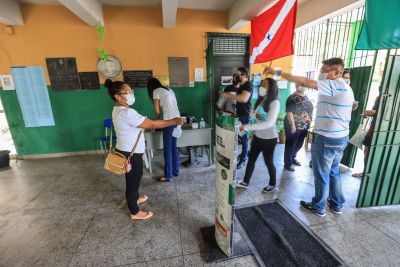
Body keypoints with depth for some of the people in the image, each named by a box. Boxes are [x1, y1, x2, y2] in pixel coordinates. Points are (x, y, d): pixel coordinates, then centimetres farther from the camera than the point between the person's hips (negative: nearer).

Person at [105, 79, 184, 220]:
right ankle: (135, 212, 28)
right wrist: (175, 121, -20)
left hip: (126, 151, 10)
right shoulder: (126, 113, -27)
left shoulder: (118, 109, 6)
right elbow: (153, 124, -27)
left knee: (134, 178, 28)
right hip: (130, 154, -10)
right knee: (133, 180, 7)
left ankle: (135, 198, 51)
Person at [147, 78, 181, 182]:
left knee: (168, 148, -1)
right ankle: (176, 170, 29)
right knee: (173, 145, 17)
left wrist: (158, 118, 19)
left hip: (169, 120, -8)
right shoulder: (168, 90, 23)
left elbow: (157, 110, -2)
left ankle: (168, 176, 8)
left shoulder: (156, 91, 0)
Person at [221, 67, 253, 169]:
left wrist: (228, 95, -32)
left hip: (245, 116, -9)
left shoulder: (248, 85, -17)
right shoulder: (241, 85, 14)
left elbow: (244, 98, -36)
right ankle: (246, 152, 36)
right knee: (240, 136, 18)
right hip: (240, 115, 9)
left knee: (244, 137, 0)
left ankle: (243, 159, 13)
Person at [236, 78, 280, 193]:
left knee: (268, 162, 10)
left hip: (269, 138, -7)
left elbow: (269, 123, -29)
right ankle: (245, 182, 30)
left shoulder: (275, 103, -18)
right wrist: (253, 133, 13)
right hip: (258, 136, 7)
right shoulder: (261, 100, 5)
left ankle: (273, 184, 34)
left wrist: (248, 127, -35)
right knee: (251, 159, 13)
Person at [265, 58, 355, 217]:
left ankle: (318, 207, 23)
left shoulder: (333, 85, -17)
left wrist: (278, 73, -25)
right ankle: (337, 205, 37)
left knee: (322, 175, 6)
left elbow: (304, 82, -27)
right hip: (341, 137, 10)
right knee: (334, 172, 22)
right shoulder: (346, 88, 13)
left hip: (327, 139, -10)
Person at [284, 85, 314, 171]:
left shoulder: (306, 97, 11)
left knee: (299, 144, 18)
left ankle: (293, 158, 38)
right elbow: (289, 112, -20)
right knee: (291, 144, 2)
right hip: (294, 126, -8)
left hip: (304, 126, 8)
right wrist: (293, 125, -26)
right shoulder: (292, 98, -13)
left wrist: (308, 123, 13)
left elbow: (310, 110, 19)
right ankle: (288, 163, 14)